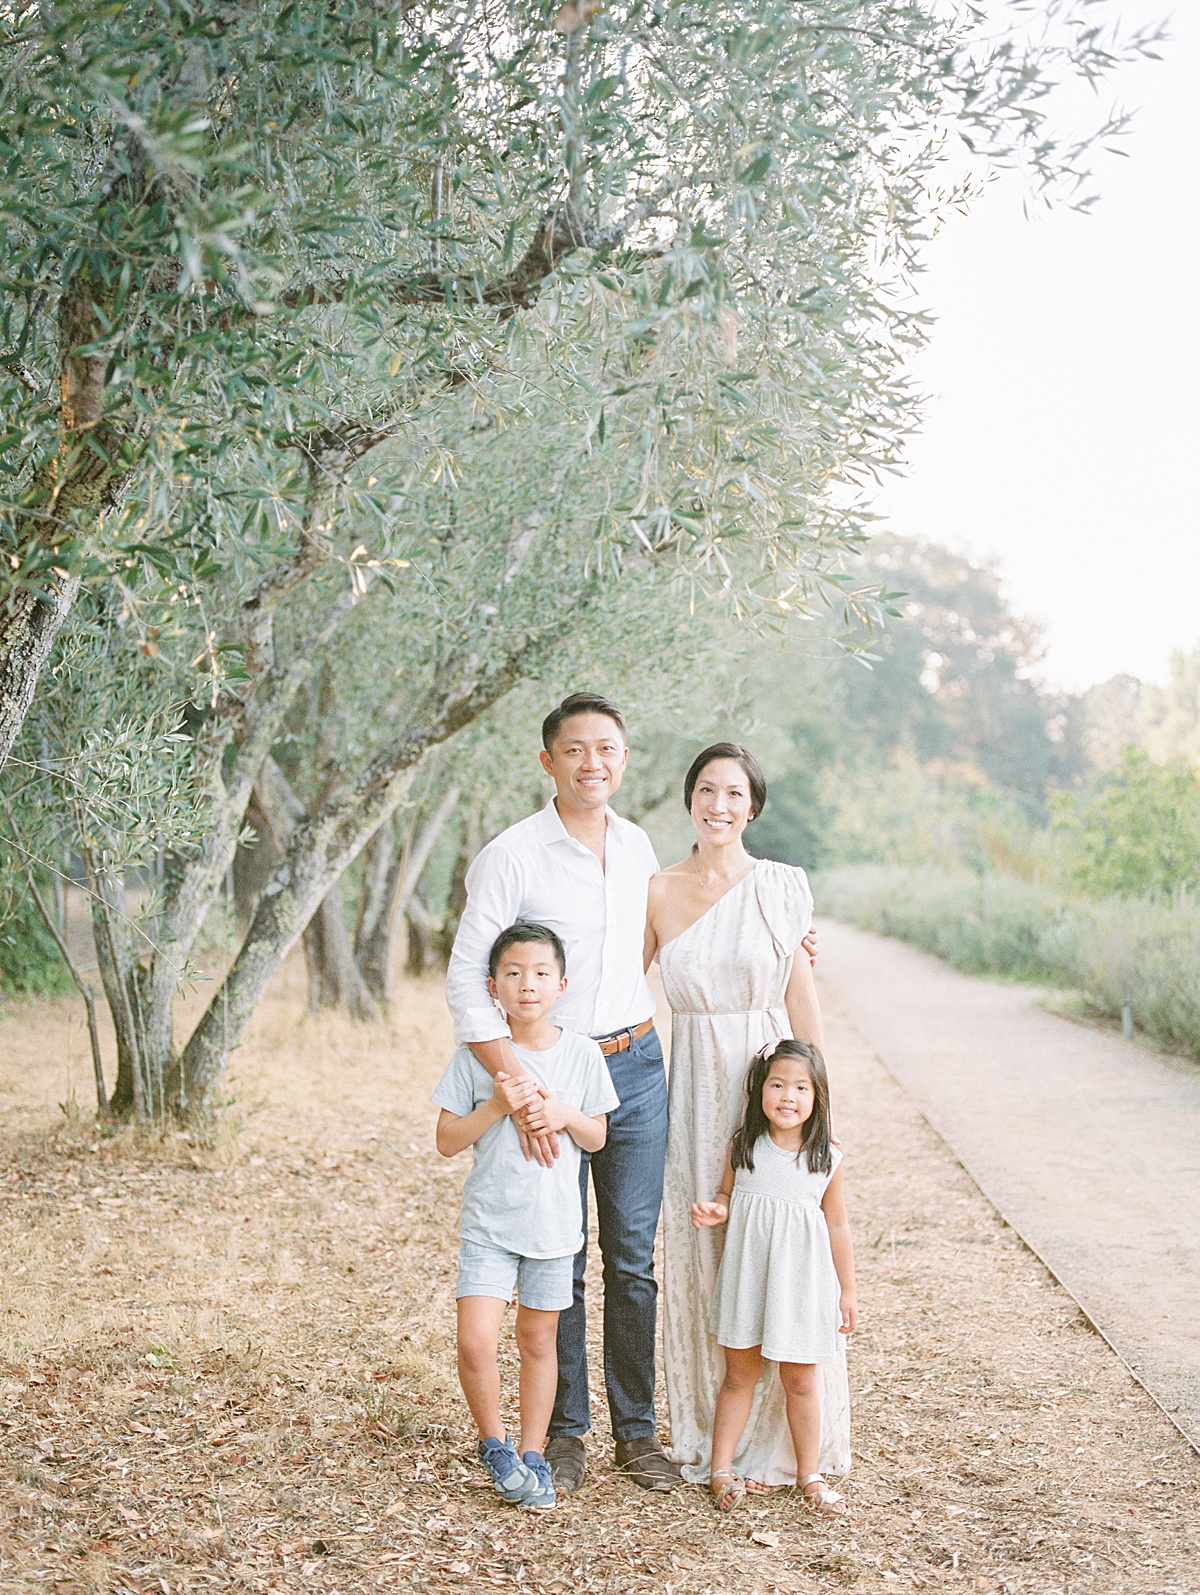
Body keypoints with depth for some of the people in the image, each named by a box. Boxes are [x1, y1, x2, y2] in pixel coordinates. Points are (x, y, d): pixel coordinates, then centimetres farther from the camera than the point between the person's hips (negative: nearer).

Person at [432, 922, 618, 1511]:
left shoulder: (581, 1054, -1)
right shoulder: (476, 1054, -6)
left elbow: (597, 1139, 6)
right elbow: (447, 1141, -4)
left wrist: (565, 1116, -14)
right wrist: (496, 1107, -19)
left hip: (554, 1223, 2)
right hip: (489, 1222, -1)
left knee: (538, 1341, 11)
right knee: (475, 1341, -12)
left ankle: (532, 1455, 26)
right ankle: (494, 1444, 12)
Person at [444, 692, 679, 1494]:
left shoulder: (638, 847, 6)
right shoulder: (512, 856, -11)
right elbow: (466, 980, -16)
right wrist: (520, 1088, -22)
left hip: (636, 1063, 4)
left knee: (633, 1258, 7)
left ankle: (637, 1432, 18)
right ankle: (565, 1432, 17)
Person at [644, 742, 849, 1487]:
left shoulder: (783, 887, -1)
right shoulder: (660, 892, 3)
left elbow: (803, 1002, 0)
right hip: (695, 1091, 2)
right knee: (698, 1261, 7)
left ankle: (778, 1444, 12)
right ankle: (706, 1434, 21)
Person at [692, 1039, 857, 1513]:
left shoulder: (826, 1159, -5)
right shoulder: (742, 1146, -4)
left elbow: (837, 1226, 3)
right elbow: (727, 1197, 9)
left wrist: (847, 1291, 6)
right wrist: (714, 1211, -15)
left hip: (800, 1282, -1)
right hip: (746, 1275, 1)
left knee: (799, 1381, 8)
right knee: (739, 1375, 9)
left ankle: (809, 1474, 21)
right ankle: (721, 1469, 18)